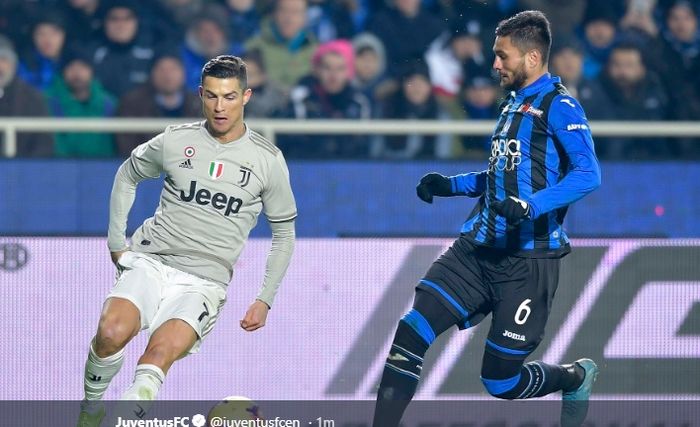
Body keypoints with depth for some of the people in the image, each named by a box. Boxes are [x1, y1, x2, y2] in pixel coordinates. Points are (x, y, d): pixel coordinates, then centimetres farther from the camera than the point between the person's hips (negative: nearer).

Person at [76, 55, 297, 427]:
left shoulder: (268, 160, 3)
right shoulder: (175, 141, 4)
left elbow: (284, 233, 14)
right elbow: (127, 175, 24)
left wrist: (265, 300, 7)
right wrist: (117, 241, 16)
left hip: (204, 281, -1)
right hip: (149, 262, 1)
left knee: (159, 355, -29)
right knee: (112, 332, -27)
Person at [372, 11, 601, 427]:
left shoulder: (558, 106, -9)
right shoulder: (513, 104, 17)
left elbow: (588, 174, -23)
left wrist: (531, 207, -35)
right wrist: (450, 185, 18)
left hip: (528, 260, -7)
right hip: (478, 250, 7)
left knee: (501, 382, 1)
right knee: (412, 332, -12)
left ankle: (576, 378, 31)